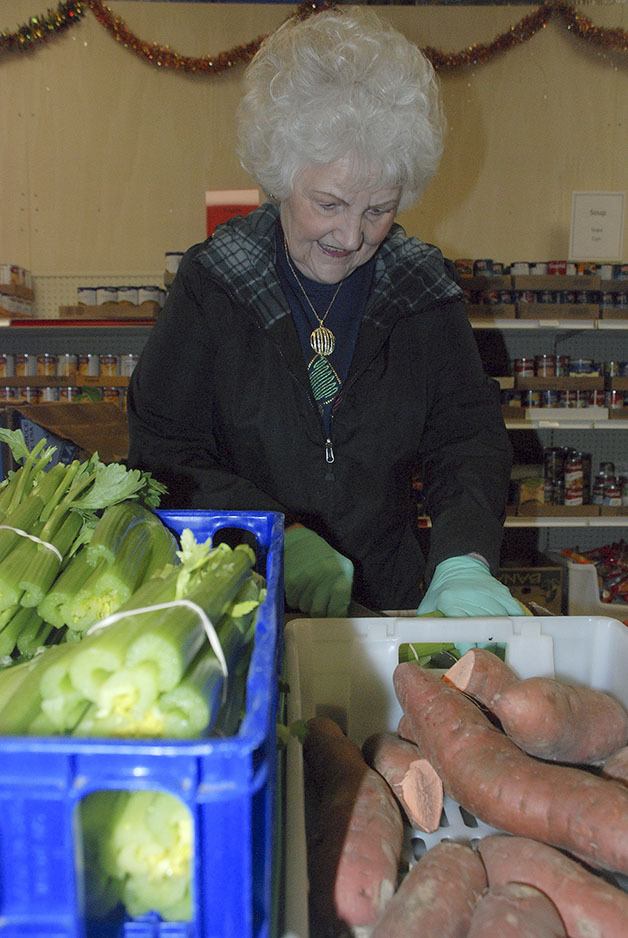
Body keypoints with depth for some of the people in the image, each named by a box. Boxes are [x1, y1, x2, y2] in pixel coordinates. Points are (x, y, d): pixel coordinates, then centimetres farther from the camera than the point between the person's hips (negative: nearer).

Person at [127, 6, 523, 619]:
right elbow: (162, 447, -5)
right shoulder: (211, 283, -3)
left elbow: (468, 439, 2)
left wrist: (464, 558, -17)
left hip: (392, 595, 2)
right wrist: (280, 539, -18)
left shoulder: (425, 291, 4)